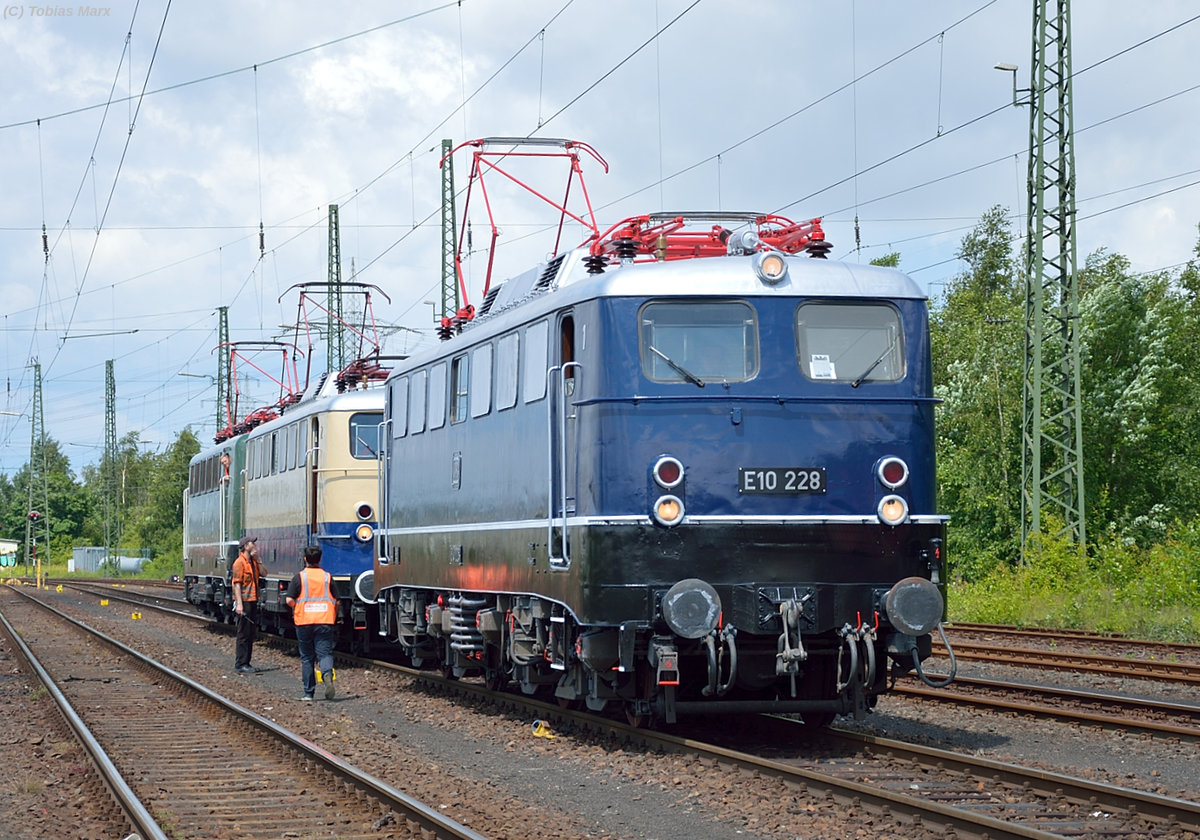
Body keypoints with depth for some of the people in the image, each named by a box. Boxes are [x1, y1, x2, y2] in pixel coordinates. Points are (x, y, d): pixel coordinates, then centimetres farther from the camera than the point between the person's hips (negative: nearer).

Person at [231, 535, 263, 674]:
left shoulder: (253, 562, 15)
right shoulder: (240, 562, -12)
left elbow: (262, 573, 8)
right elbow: (237, 583, -16)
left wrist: (257, 559, 2)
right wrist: (239, 604, -21)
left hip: (253, 601, 9)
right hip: (244, 602, -9)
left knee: (252, 633, 12)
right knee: (244, 634, -5)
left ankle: (245, 662, 19)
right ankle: (240, 664, -1)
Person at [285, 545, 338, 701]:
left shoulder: (299, 577, -3)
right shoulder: (327, 577, 4)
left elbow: (290, 600, -8)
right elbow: (336, 601, 5)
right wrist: (333, 619, 22)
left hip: (304, 622, -1)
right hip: (325, 622, 1)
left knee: (306, 658, 9)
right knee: (325, 653, 0)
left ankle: (308, 692, 11)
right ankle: (327, 675, -31)